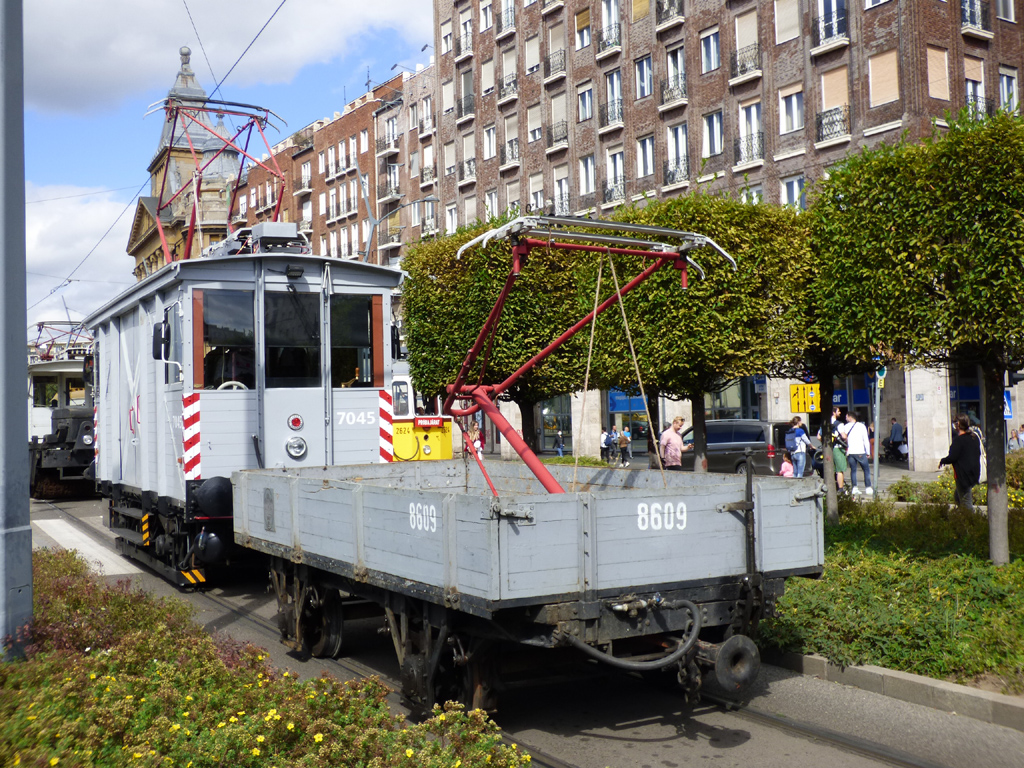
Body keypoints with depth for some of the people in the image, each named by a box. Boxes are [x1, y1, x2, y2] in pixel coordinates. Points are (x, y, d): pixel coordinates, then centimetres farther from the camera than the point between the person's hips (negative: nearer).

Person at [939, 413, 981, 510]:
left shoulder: (958, 440, -18)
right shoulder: (974, 438, 9)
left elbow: (952, 457, -19)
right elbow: (978, 453, 18)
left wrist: (942, 461, 1)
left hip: (963, 476, -9)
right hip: (974, 475, 9)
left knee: (965, 503, -2)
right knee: (957, 496, 21)